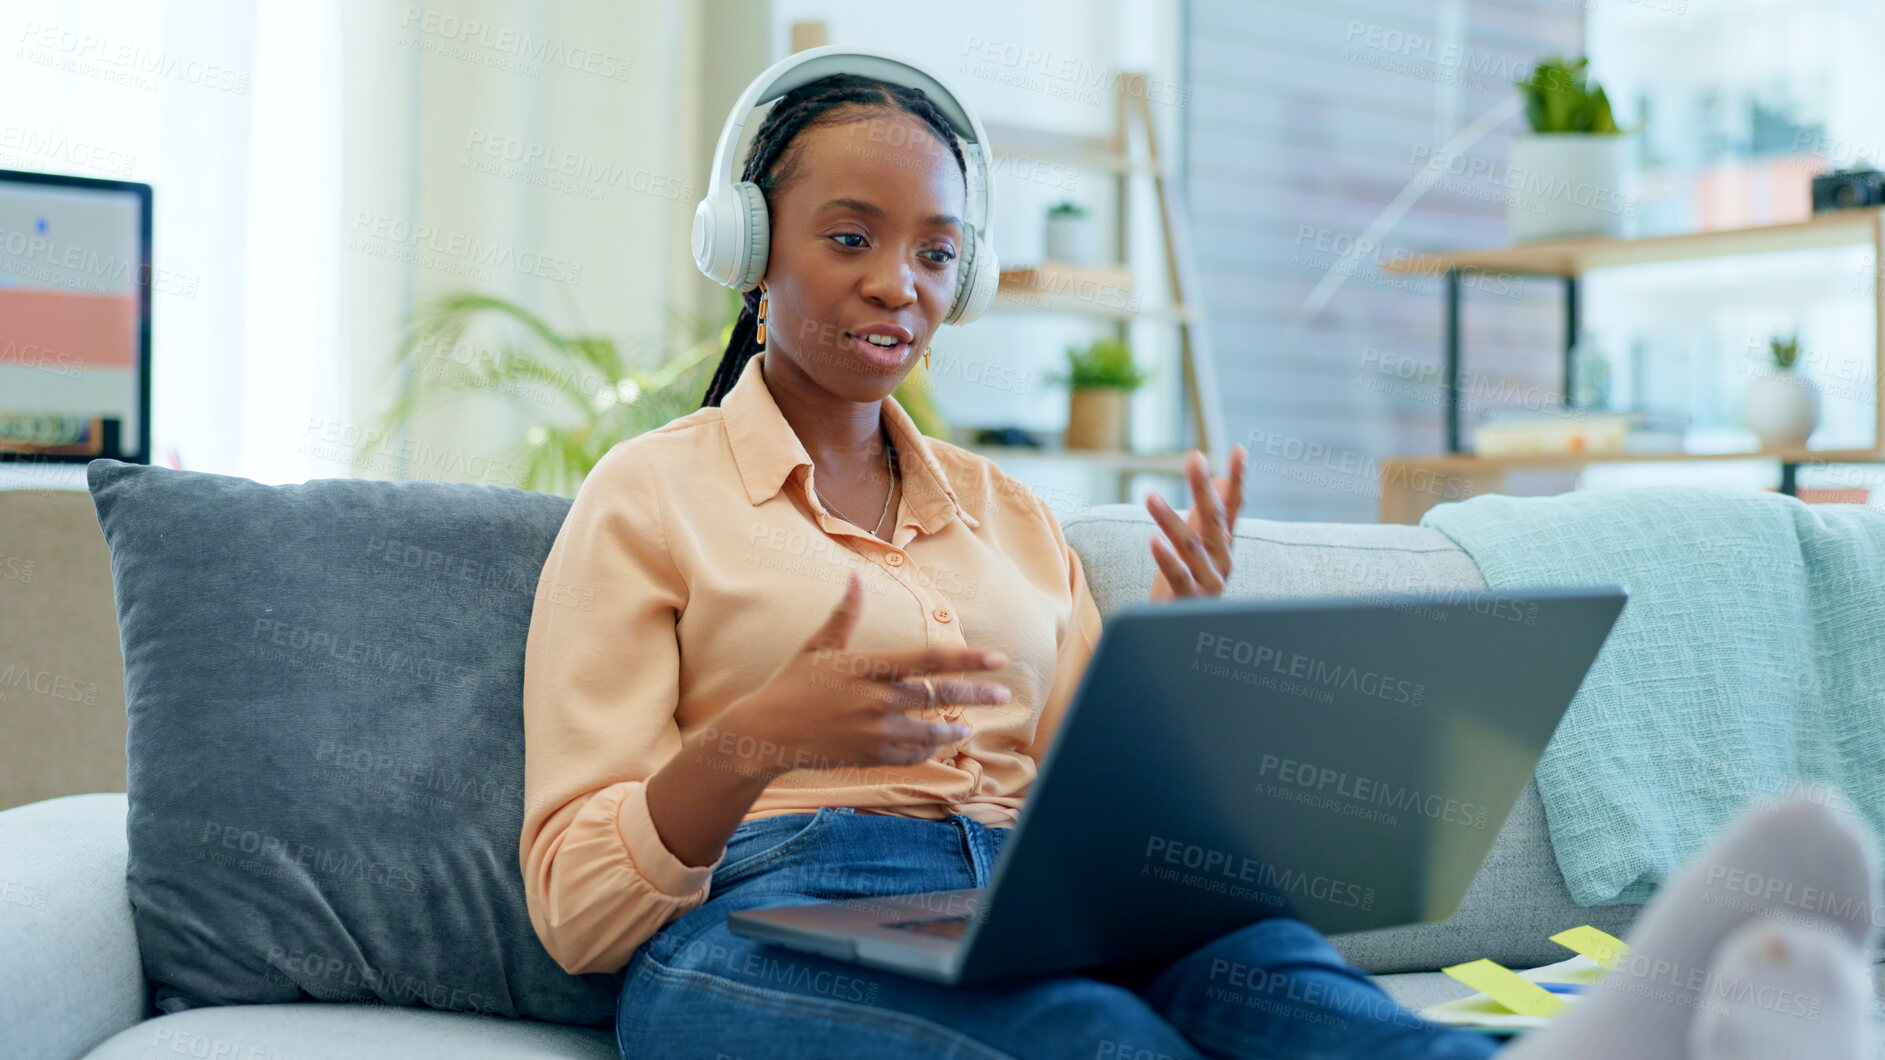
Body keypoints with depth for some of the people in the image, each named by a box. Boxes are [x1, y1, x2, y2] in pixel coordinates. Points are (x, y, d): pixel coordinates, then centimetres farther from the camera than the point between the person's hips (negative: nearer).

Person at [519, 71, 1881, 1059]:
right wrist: (757, 741, -19)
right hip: (766, 936, -4)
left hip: (1028, 919, 4)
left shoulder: (1009, 515, 25)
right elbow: (574, 904, 2)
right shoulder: (648, 497, 10)